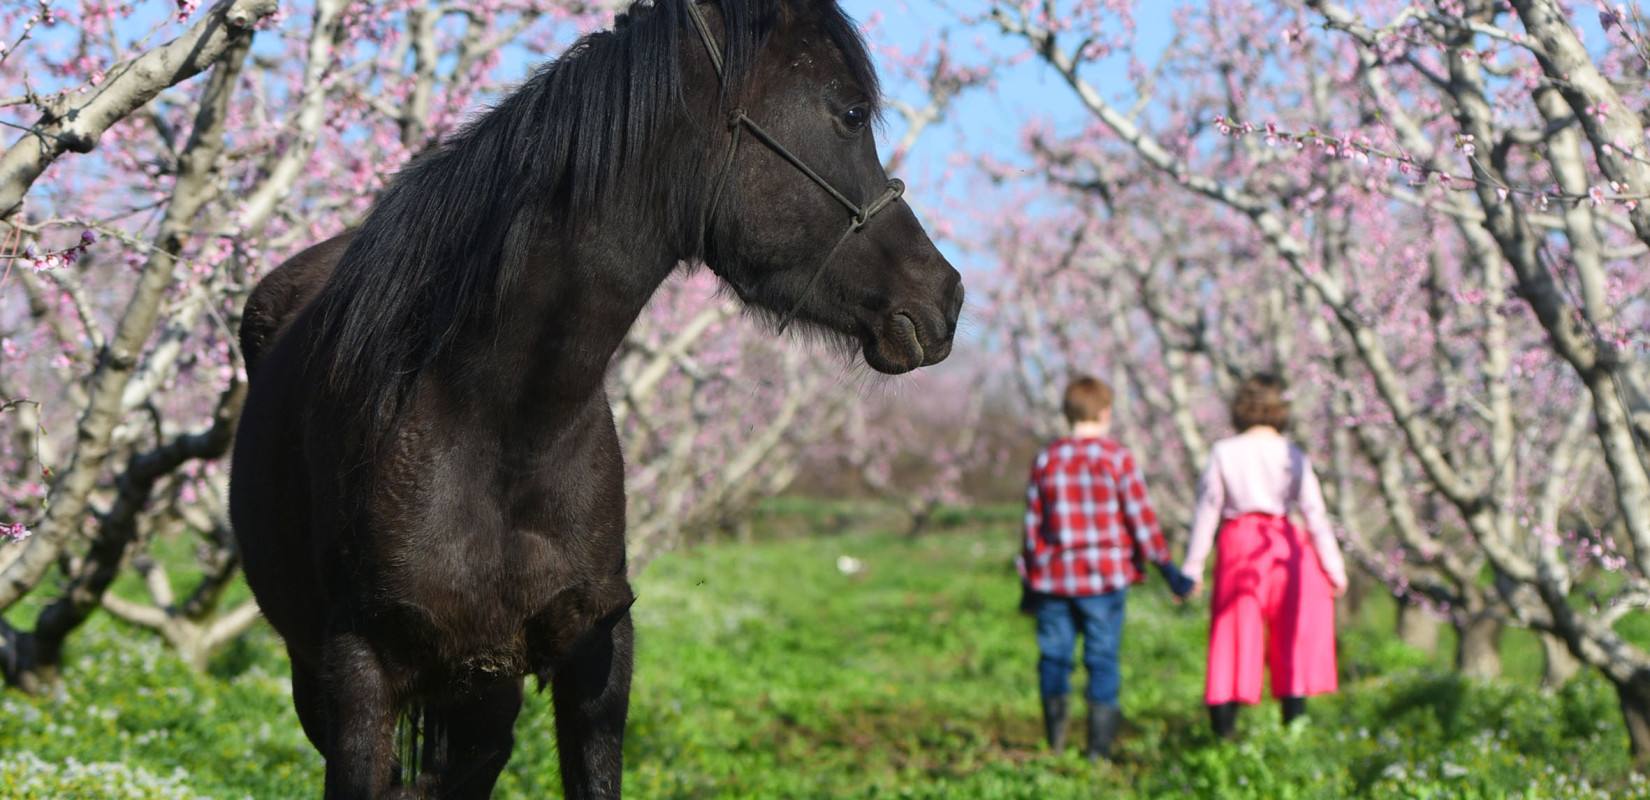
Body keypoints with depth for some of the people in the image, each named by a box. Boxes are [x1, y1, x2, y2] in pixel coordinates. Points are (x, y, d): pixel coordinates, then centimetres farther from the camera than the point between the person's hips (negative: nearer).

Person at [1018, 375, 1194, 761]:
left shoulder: (1046, 458, 3)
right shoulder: (1116, 457, -5)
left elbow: (1033, 523, 6)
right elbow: (1140, 516, -6)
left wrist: (1029, 583, 13)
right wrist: (1166, 567, 0)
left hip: (1054, 574, 2)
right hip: (1105, 576, -2)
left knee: (1054, 654, 9)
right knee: (1102, 657, 4)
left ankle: (1055, 740, 0)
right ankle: (1099, 744, 4)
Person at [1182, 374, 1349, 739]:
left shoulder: (1223, 452, 0)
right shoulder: (1293, 456, 0)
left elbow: (1206, 511, 0)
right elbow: (1315, 514, 1)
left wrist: (1193, 568, 5)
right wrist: (1335, 570, 6)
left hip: (1237, 545, 0)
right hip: (1284, 544, 0)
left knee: (1232, 641, 3)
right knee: (1295, 640, 6)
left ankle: (1222, 731, -2)